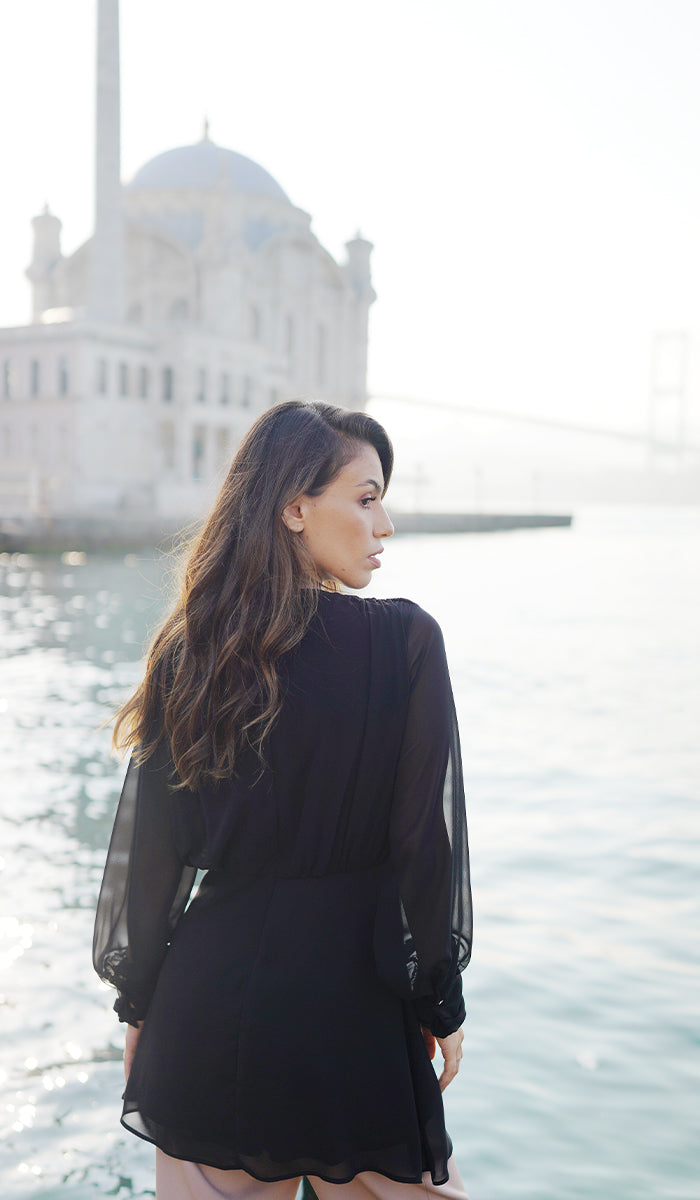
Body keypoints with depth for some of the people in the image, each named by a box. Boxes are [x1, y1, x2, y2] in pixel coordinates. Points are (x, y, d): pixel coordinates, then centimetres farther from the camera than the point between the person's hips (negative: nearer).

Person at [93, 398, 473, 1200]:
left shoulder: (189, 652, -6)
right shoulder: (406, 641, -15)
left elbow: (150, 850, -1)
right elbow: (427, 842, -12)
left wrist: (138, 1001, 12)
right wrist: (442, 1001, 1)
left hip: (211, 992, 3)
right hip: (355, 1004, -3)